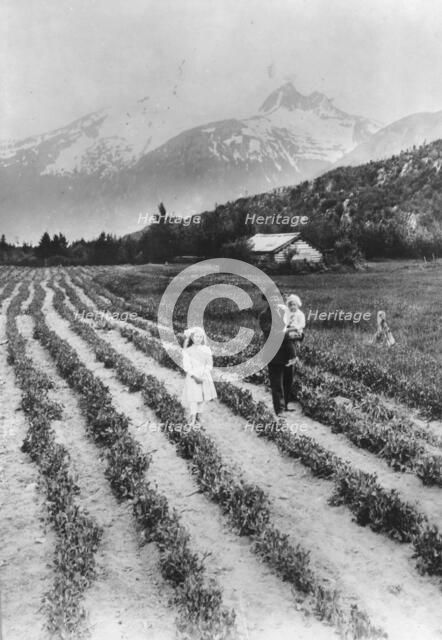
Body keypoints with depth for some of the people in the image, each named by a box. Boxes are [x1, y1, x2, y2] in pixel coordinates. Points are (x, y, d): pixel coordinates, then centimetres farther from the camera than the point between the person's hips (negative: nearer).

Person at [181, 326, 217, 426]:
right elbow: (187, 366, -10)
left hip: (204, 377, 3)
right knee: (193, 398, -7)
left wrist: (204, 374, -12)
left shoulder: (206, 350, 3)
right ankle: (193, 420, -4)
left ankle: (198, 414, 28)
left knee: (202, 398, 10)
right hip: (192, 377, -3)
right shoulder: (187, 351, -5)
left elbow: (209, 364, 2)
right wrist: (195, 376, -20)